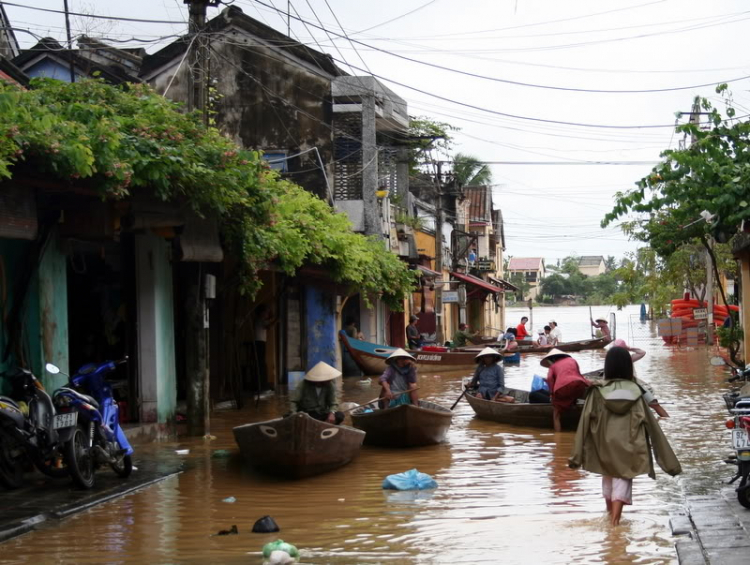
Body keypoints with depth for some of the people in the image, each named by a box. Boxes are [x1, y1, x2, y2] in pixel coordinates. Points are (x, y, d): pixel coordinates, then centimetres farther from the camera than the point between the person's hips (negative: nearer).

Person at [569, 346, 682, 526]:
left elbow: (585, 422, -11)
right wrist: (668, 460, 2)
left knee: (608, 477, 22)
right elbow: (651, 424, -5)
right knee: (623, 478, 6)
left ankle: (610, 512, 39)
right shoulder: (635, 392, -7)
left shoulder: (598, 392, -9)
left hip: (605, 445, 1)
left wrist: (577, 455, -7)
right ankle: (616, 516, -12)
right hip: (628, 445, -1)